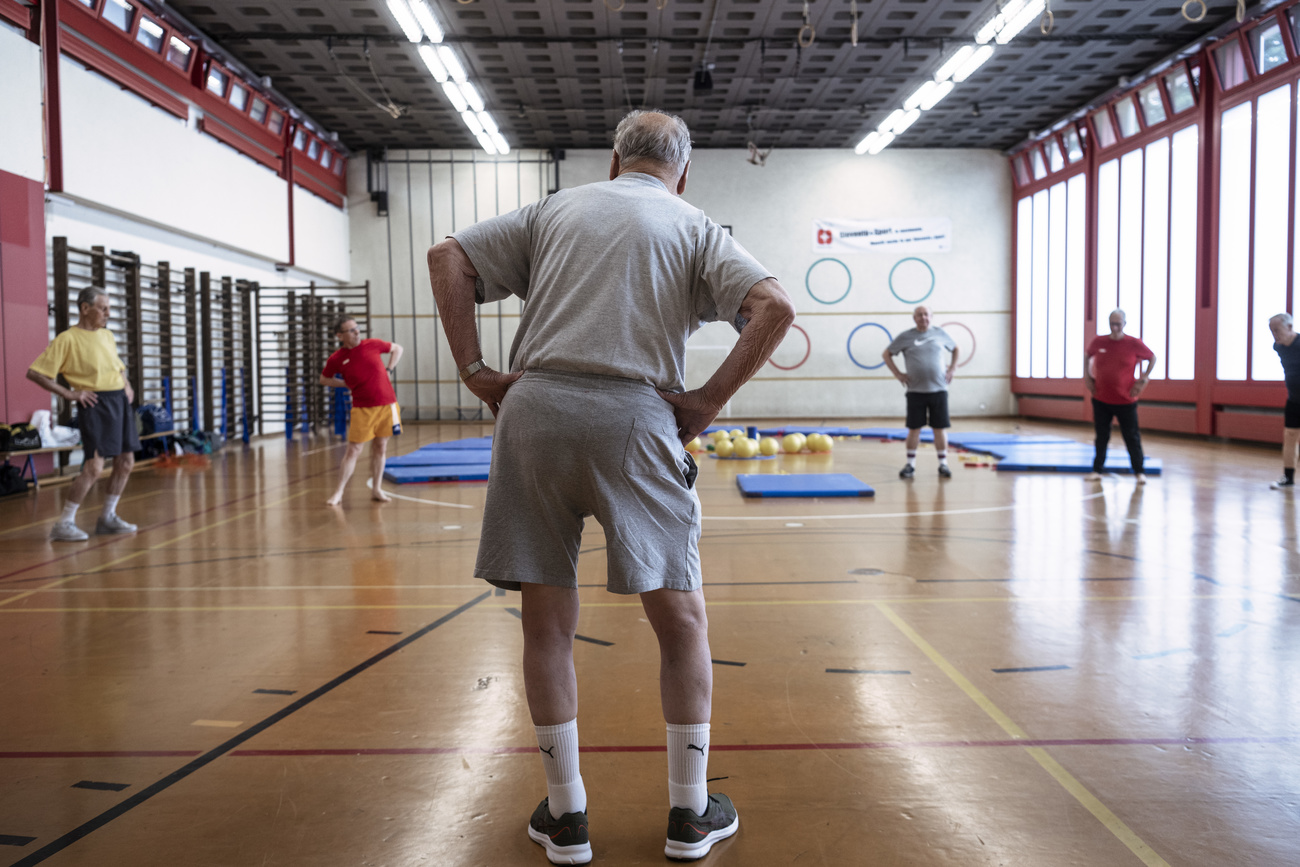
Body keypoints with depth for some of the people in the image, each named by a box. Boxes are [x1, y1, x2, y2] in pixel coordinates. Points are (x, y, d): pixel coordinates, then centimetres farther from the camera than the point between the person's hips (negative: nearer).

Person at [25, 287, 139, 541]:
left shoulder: (108, 335, 15)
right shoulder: (67, 339, -7)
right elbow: (34, 372, -9)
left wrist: (127, 385, 13)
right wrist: (69, 394, -12)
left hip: (120, 401, 8)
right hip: (95, 404, -8)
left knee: (126, 462, 8)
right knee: (94, 467, -14)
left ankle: (108, 517, 22)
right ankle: (64, 523, -5)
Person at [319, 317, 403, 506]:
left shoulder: (372, 345, 0)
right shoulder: (336, 359, -4)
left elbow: (397, 349, 16)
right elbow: (324, 379, 12)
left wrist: (389, 369, 3)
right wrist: (347, 384, -1)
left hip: (387, 405, 2)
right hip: (362, 409, -2)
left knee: (380, 448, 9)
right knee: (353, 450, -4)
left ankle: (376, 490, 19)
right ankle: (339, 492, 5)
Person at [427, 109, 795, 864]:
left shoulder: (555, 210, 20)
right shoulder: (694, 227, 13)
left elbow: (448, 258, 13)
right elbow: (775, 306, -3)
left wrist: (475, 370, 7)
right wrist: (711, 399, -1)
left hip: (535, 410, 3)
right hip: (635, 417, -2)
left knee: (547, 623, 10)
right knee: (682, 620, 11)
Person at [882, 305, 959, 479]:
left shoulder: (940, 333, 6)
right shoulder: (905, 337, 1)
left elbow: (956, 349, 20)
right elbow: (886, 354, 8)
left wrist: (951, 369, 8)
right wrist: (897, 374, 0)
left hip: (938, 389, 1)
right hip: (915, 391, -1)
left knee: (940, 428, 3)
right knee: (914, 428, 2)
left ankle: (943, 464, 12)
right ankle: (910, 465, 11)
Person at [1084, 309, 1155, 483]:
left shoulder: (1134, 344, -7)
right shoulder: (1098, 341, -1)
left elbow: (1152, 358, 6)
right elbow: (1087, 355, 18)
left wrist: (1143, 379, -1)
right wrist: (1087, 377, 9)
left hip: (1126, 401, -2)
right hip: (1101, 399, 2)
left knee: (1132, 437, 4)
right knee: (1101, 437, 9)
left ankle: (1139, 472, 15)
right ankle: (1097, 470, 18)